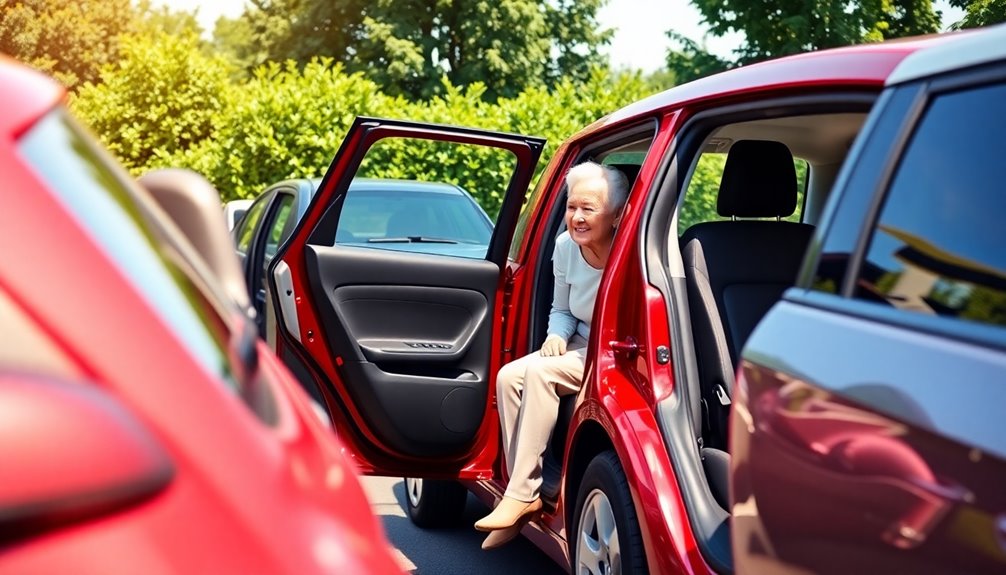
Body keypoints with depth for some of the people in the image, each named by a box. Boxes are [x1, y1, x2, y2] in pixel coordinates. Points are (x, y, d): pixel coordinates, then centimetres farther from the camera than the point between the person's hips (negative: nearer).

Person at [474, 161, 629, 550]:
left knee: (539, 372, -27)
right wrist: (557, 335, -8)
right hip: (582, 351, 7)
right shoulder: (566, 248, 0)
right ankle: (526, 495, -12)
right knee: (509, 377, -15)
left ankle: (521, 494, -21)